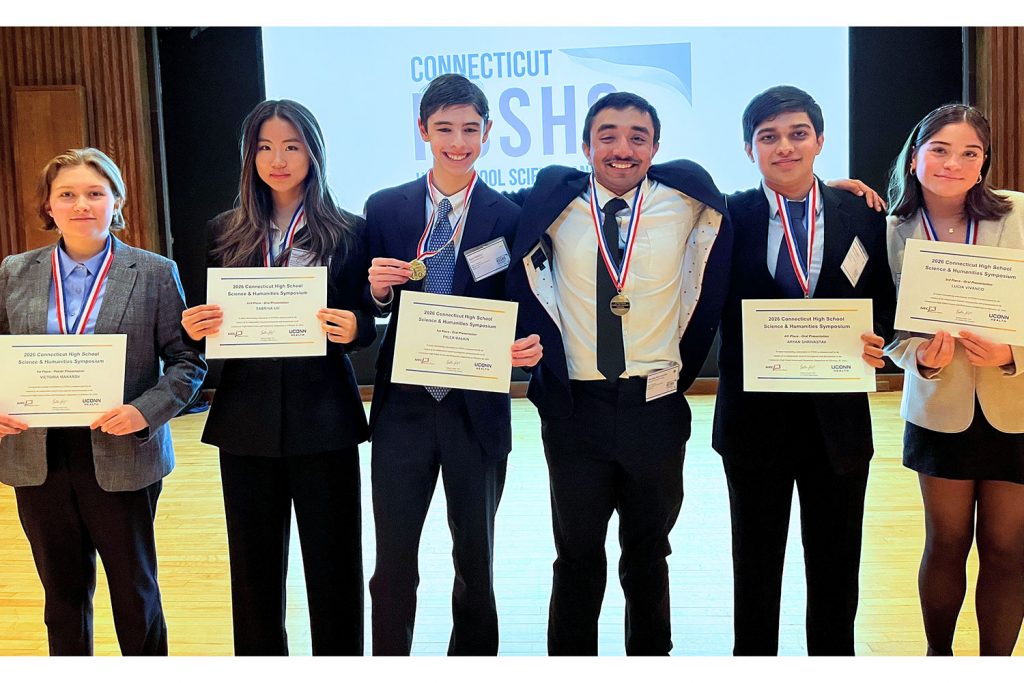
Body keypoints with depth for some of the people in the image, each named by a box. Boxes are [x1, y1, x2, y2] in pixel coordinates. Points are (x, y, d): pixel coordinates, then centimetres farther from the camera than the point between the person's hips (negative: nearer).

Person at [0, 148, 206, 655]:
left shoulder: (154, 274, -3)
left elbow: (187, 360, -4)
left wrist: (145, 411, -20)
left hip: (120, 459, -2)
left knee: (135, 593, 12)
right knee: (63, 594, 16)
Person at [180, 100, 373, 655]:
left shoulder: (346, 232, 0)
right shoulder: (226, 233, 7)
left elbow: (365, 326, 1)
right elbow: (210, 323, 10)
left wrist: (353, 328, -21)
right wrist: (194, 329, -11)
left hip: (323, 417, -2)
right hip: (247, 419, 3)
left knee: (333, 563, 5)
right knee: (254, 566, 12)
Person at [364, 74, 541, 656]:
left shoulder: (510, 217, -2)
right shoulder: (384, 209, 3)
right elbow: (367, 311, 7)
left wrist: (530, 345, -21)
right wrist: (378, 289, -15)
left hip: (477, 407, 0)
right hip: (404, 405, 1)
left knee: (476, 558, 15)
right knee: (393, 561, 4)